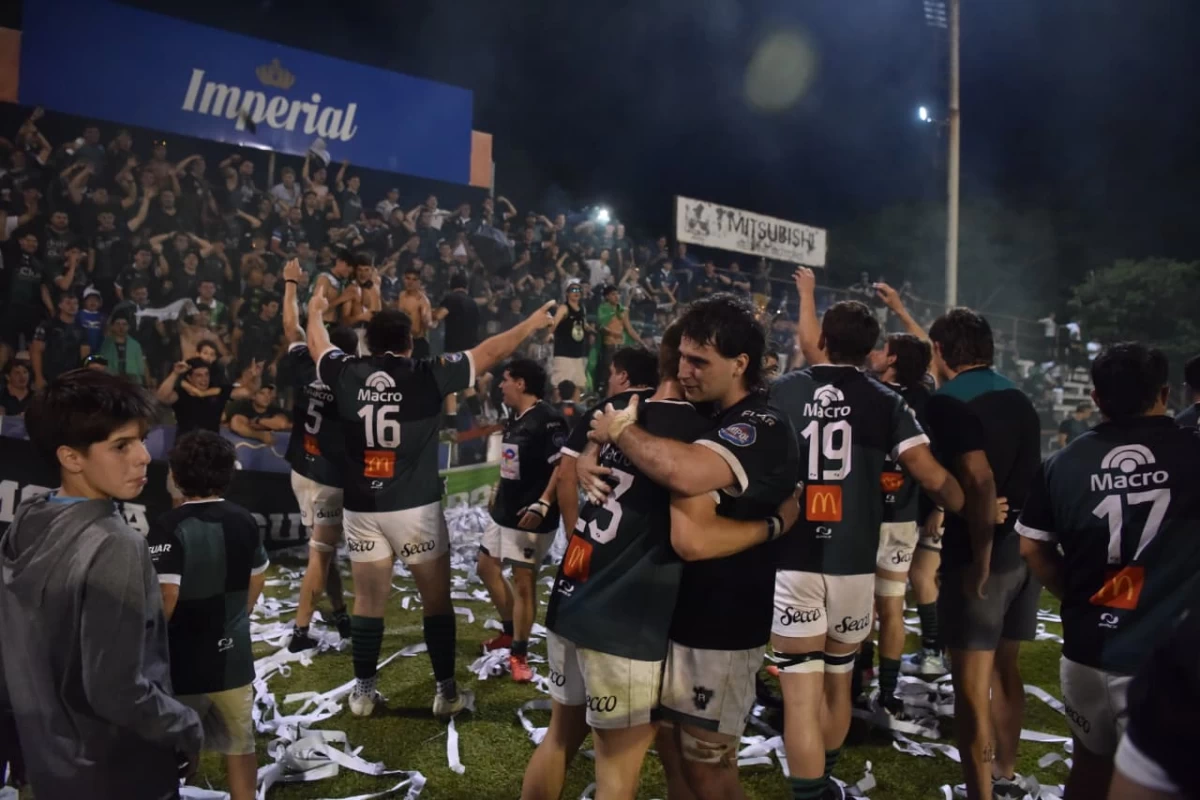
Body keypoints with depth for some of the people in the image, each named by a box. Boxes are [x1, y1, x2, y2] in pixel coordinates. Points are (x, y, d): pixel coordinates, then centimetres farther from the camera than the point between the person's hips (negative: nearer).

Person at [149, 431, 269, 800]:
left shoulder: (169, 527, -18)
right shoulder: (243, 521, 0)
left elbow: (165, 597, -24)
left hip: (184, 658, -4)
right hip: (233, 655, 4)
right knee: (240, 745, 15)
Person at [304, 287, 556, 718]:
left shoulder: (346, 372, 1)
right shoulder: (428, 374, -7)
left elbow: (317, 344, 22)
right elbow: (490, 352, 0)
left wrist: (315, 309, 42)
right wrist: (532, 323, 14)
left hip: (361, 507, 3)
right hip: (415, 507, -3)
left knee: (368, 600, 12)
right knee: (436, 599, 9)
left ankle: (363, 691, 21)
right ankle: (446, 691, 16)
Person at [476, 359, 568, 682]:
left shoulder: (548, 419, -19)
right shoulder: (514, 418, 10)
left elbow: (564, 466, -25)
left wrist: (543, 504, -29)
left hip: (530, 516, -10)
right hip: (504, 511, 10)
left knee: (524, 582, -1)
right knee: (487, 567, 19)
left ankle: (519, 654, 13)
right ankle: (511, 631, 35)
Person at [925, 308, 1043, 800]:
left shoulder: (948, 401, -14)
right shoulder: (1018, 398, 11)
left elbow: (979, 480, -26)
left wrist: (980, 557, -21)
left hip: (980, 556, -8)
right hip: (1026, 550, 9)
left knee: (971, 686, 0)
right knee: (1005, 668, 22)